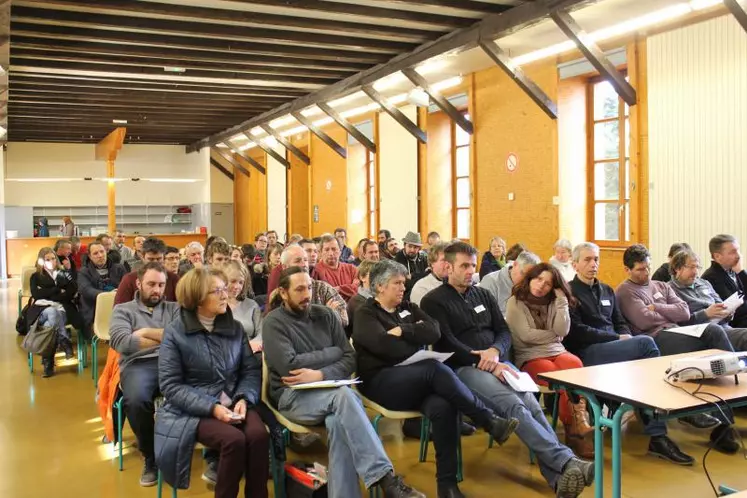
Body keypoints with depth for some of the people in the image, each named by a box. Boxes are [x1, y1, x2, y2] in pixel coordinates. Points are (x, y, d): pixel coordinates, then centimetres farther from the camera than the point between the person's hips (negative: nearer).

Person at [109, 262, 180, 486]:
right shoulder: (123, 310, 18)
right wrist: (168, 338, 1)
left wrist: (147, 332, 2)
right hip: (138, 365, -1)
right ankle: (151, 457, -8)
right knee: (136, 399, -36)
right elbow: (122, 342, -3)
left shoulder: (174, 308, 23)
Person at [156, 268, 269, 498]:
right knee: (234, 440, -30)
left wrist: (243, 399, -15)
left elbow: (252, 369, 5)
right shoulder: (175, 332, -4)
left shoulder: (235, 327, 7)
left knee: (259, 435, -27)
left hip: (233, 402, 3)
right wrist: (211, 407, -20)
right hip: (193, 409, -3)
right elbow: (170, 385, -9)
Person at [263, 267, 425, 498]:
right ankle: (387, 479, -39)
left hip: (327, 392, 4)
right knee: (343, 395, -34)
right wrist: (333, 353, -5)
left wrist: (321, 375, -15)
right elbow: (290, 366, -16)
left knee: (338, 423, -34)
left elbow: (350, 359, 5)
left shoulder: (325, 315, 11)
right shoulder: (274, 322, -2)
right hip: (292, 395, -4)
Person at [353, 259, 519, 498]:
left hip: (417, 381, 5)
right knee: (437, 369, -33)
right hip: (382, 382, -5)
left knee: (442, 407, -30)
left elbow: (434, 332, 2)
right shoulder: (365, 314, 4)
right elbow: (385, 347, -15)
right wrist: (416, 333, -3)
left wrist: (403, 330, -8)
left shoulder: (408, 307, 20)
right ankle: (490, 421, -24)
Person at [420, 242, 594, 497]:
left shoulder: (483, 294, 21)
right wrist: (486, 364, -16)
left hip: (497, 362, 5)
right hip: (463, 368, -5)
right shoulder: (434, 301, 2)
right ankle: (566, 461, -37)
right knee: (513, 404, -30)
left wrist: (495, 351, -9)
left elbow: (504, 331, 15)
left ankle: (559, 477, -34)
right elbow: (446, 344, -9)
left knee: (531, 404, -23)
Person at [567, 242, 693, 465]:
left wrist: (627, 337, -1)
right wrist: (618, 338, -11)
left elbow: (620, 323, 23)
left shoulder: (606, 290, 24)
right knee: (646, 343, -27)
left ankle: (657, 437, -26)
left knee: (644, 362, -26)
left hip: (614, 347, 7)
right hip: (586, 354, -7)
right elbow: (577, 333, -10)